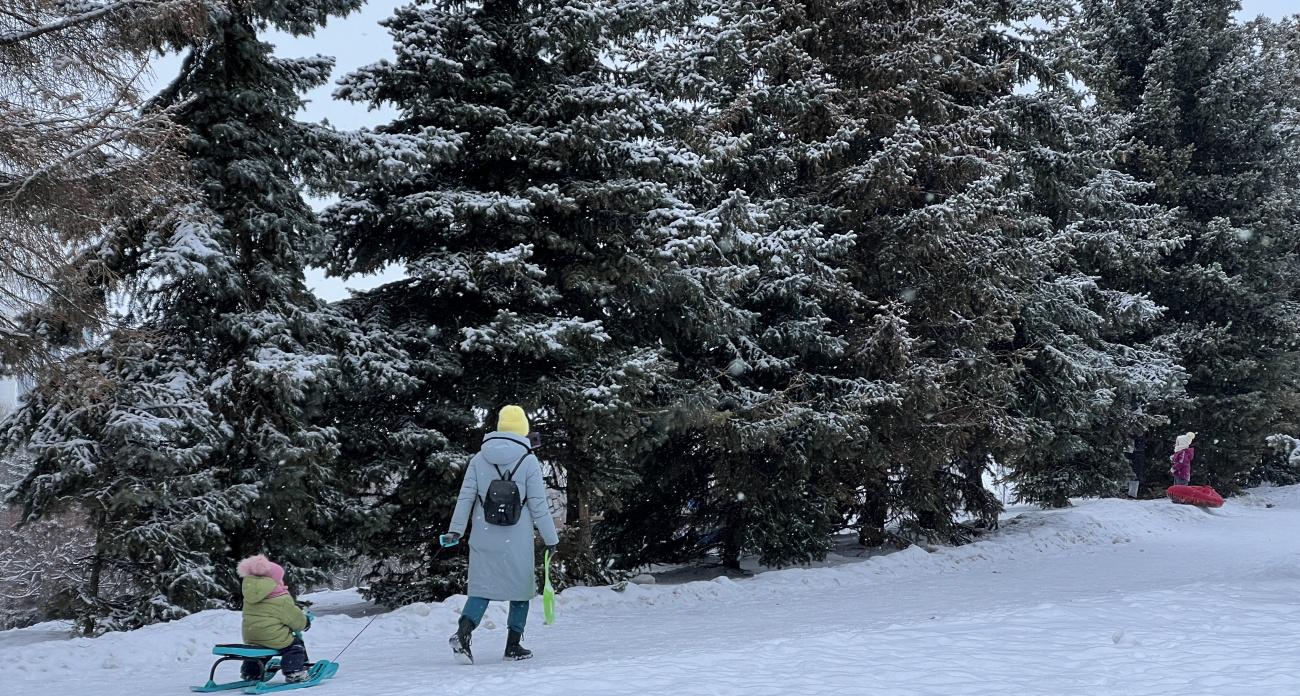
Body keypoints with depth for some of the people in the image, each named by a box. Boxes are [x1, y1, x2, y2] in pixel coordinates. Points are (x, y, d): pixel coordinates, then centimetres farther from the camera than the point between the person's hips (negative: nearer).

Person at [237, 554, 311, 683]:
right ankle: (294, 673, 3)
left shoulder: (249, 596, 7)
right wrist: (305, 622, 15)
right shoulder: (282, 599, -15)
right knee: (296, 645, 13)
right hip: (274, 637, -7)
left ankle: (250, 673, 47)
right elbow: (295, 618, -7)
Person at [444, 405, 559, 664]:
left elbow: (466, 496, 2)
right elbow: (538, 506, -5)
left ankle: (463, 633, -16)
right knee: (520, 588, 12)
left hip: (484, 540, 2)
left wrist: (455, 529, 8)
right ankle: (513, 646, 16)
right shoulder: (528, 461, -6)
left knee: (481, 588, 6)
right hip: (517, 542, -2)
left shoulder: (479, 459, 2)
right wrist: (551, 539, 2)